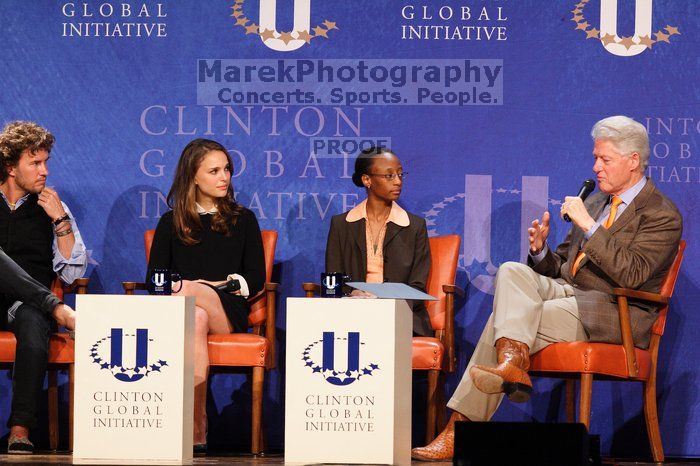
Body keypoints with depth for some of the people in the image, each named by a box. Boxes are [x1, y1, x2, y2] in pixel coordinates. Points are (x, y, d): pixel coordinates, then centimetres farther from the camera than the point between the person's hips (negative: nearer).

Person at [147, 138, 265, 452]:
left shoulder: (243, 220, 18)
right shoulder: (171, 223, 18)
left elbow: (255, 280, 10)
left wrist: (217, 286, -5)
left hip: (228, 314, 0)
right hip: (179, 309, 0)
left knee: (190, 293, -37)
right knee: (195, 319, -40)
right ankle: (197, 430, -51)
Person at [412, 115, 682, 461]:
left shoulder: (663, 215, -3)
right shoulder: (594, 202, 22)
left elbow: (631, 274, -17)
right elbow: (560, 266, 25)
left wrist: (588, 225, -19)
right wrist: (542, 251, 1)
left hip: (613, 312, -7)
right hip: (567, 291, 7)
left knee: (503, 321, -25)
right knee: (511, 271, -23)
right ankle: (512, 363, -36)